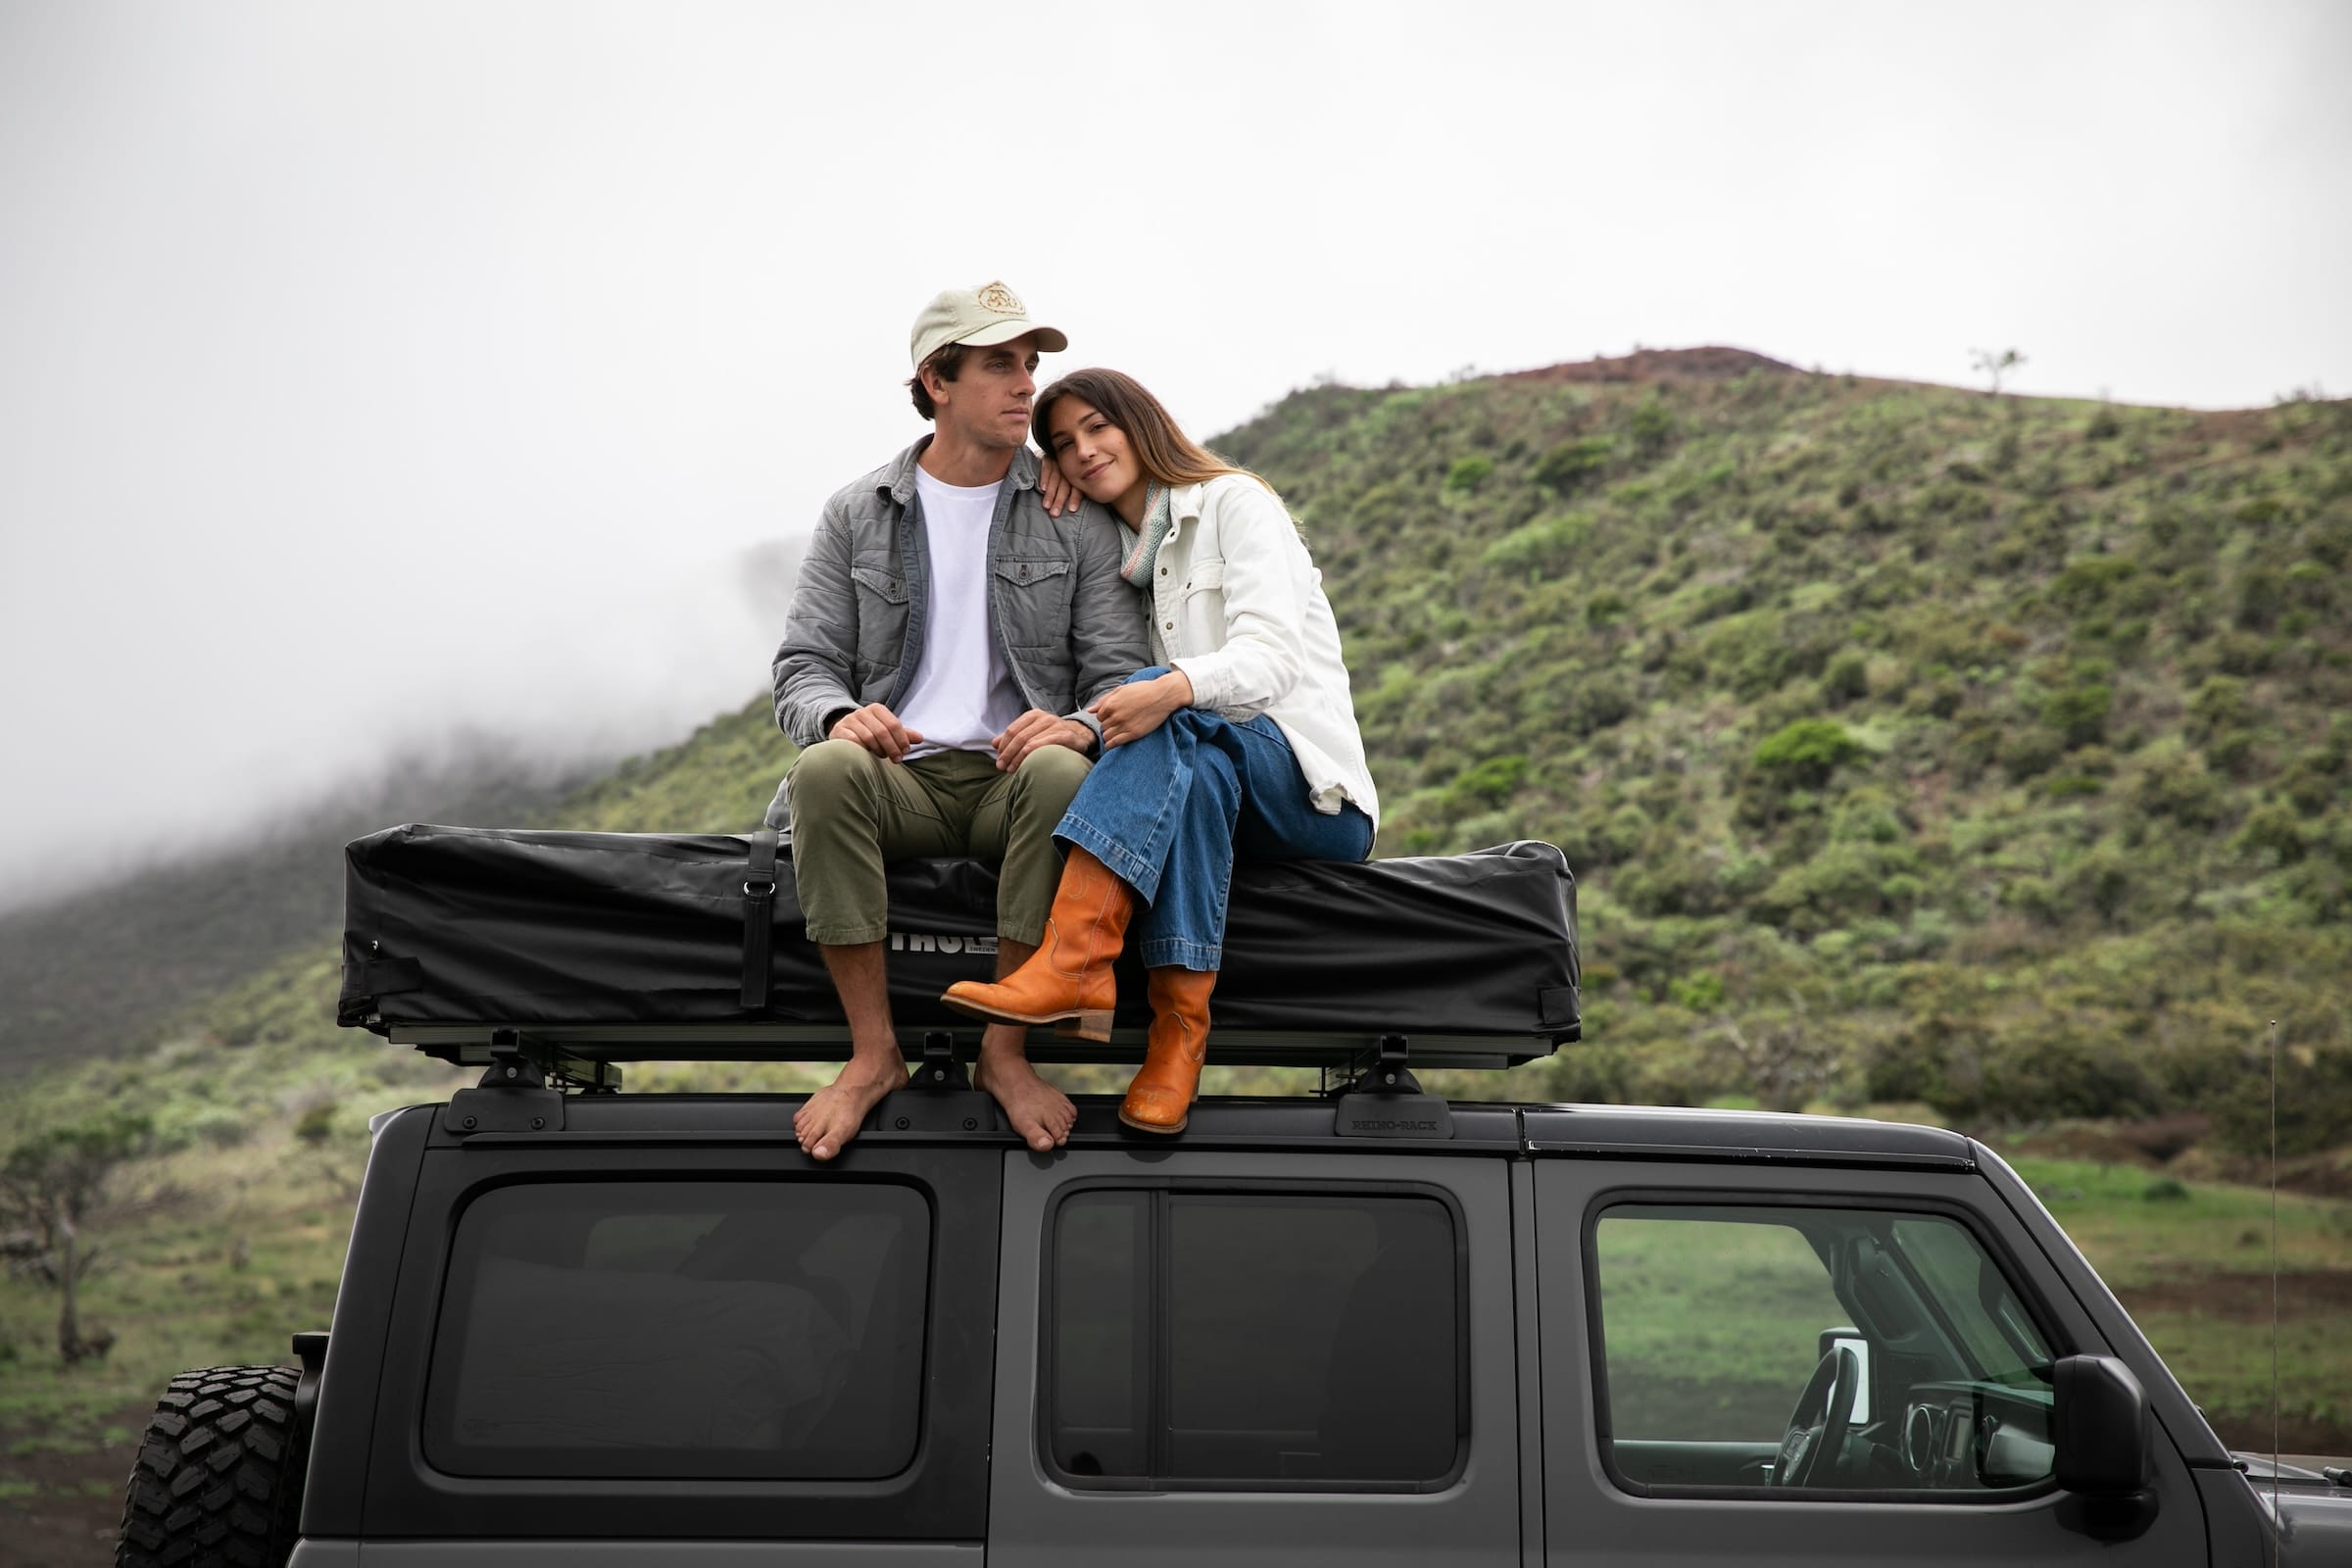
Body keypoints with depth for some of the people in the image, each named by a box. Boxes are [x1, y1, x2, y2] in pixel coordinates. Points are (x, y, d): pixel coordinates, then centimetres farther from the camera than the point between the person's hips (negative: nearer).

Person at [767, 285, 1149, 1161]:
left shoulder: (1077, 520, 10)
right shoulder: (857, 515, 12)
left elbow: (1119, 671, 5)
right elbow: (804, 667, 8)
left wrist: (1080, 726, -20)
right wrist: (841, 715, -18)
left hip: (1013, 779, 0)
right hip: (898, 776, 1)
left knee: (1061, 772, -36)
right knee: (826, 767, -33)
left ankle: (1006, 1054, -22)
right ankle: (873, 1054, -23)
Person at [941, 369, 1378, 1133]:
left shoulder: (1235, 503, 1)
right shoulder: (1114, 554, 21)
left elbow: (1272, 655, -16)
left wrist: (1174, 690, -35)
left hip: (1312, 786, -4)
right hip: (1205, 771, 4)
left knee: (1168, 721, -34)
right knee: (1197, 771, -33)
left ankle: (1072, 961, -49)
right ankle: (1180, 1028, -45)